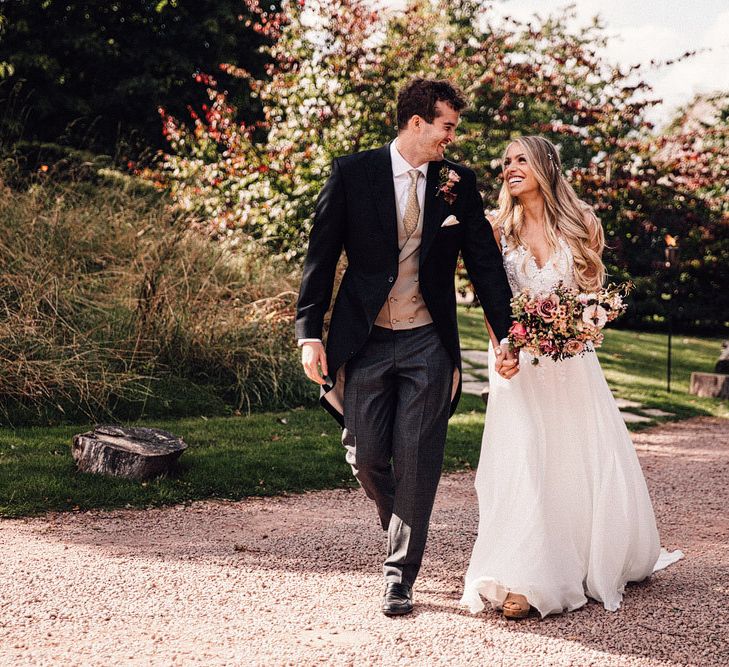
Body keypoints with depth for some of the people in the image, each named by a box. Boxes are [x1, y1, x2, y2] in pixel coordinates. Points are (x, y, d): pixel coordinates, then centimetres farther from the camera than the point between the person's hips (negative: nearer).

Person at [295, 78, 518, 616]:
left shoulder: (458, 182, 5)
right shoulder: (353, 173, -1)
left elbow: (485, 259, 7)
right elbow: (321, 255, -1)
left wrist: (506, 332, -1)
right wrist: (310, 334, -6)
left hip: (428, 344, 1)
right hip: (365, 340, -1)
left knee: (417, 462, -1)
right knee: (366, 457, 2)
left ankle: (401, 576, 10)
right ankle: (401, 527, 33)